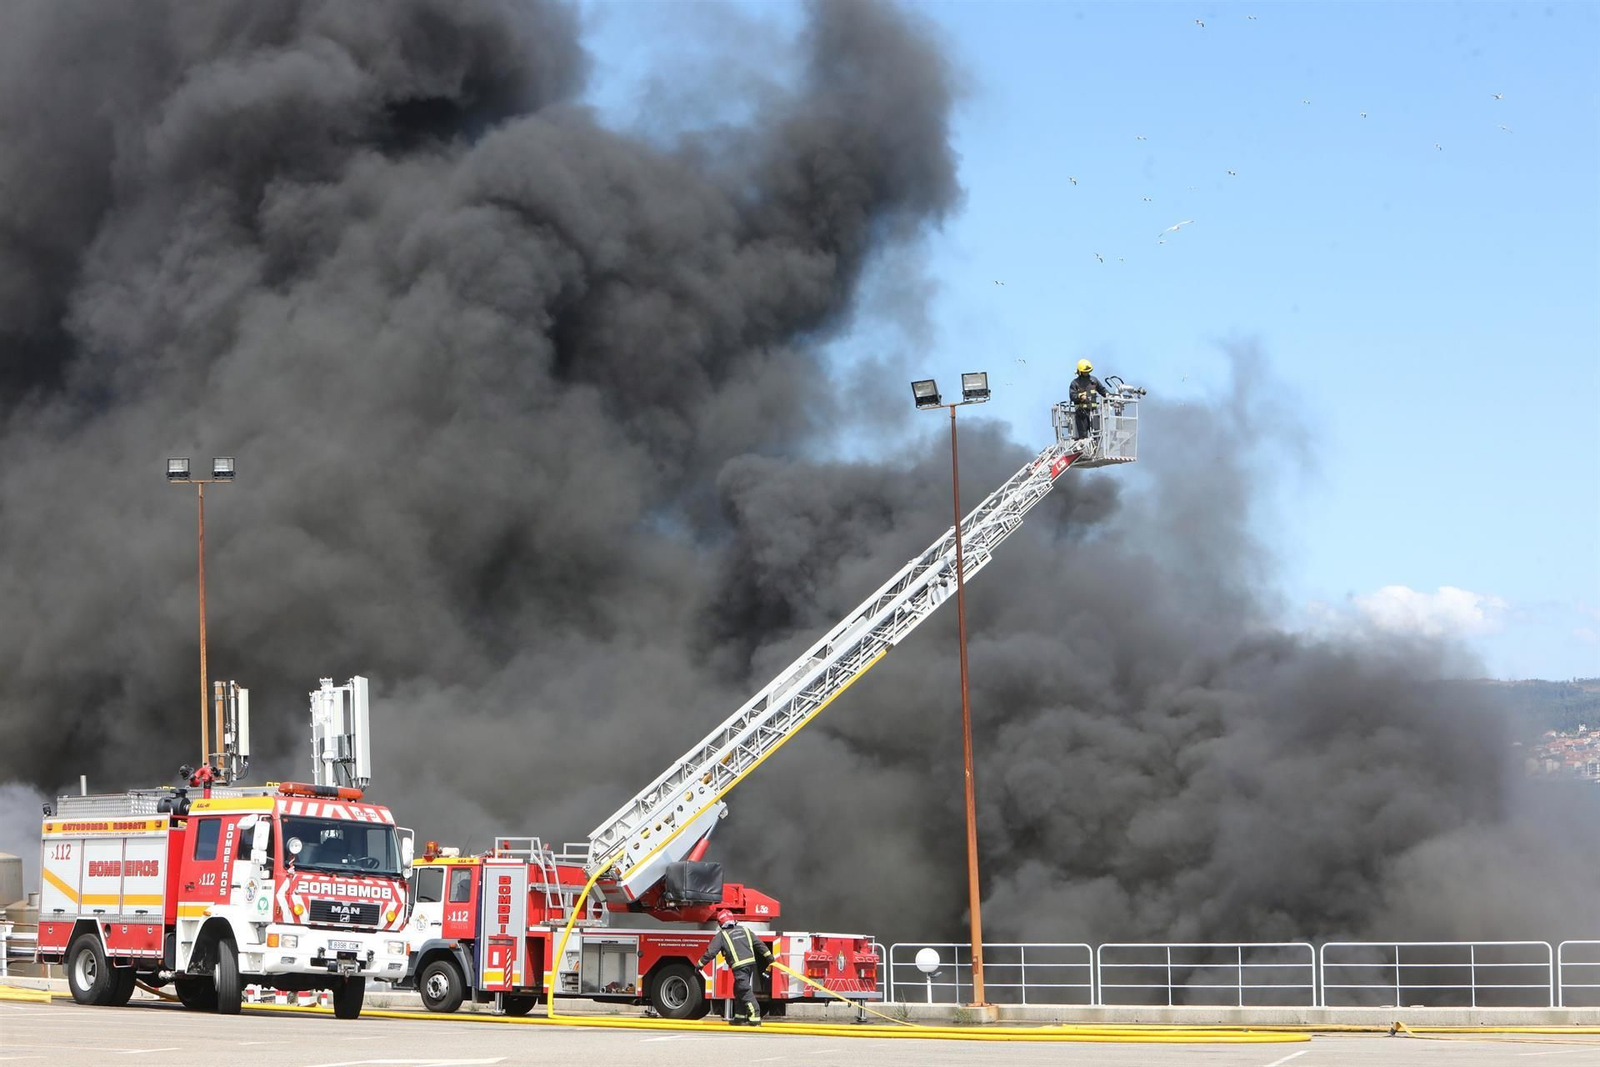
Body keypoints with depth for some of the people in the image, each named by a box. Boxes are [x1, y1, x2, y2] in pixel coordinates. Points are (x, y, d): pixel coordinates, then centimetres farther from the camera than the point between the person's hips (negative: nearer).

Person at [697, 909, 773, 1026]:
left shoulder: (722, 935, 0)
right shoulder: (745, 930, 16)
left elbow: (710, 951, -2)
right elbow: (759, 944, 14)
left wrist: (700, 964, 7)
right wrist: (768, 956, 16)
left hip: (739, 967, -6)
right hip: (751, 963, 6)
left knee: (745, 992, -9)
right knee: (739, 991, 18)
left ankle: (755, 1017, -18)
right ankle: (739, 1018, 21)